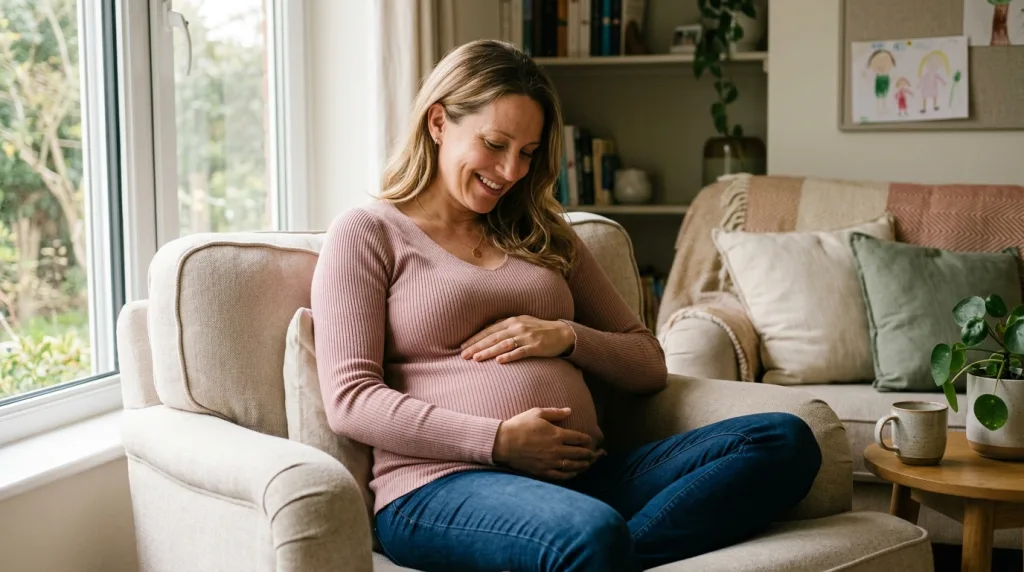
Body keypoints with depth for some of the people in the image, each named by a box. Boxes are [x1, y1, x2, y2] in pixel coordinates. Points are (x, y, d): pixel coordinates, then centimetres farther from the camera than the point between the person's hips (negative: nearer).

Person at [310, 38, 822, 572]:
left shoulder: (544, 236, 24)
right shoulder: (365, 233, 8)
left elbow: (649, 364, 23)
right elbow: (349, 400, -4)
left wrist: (568, 337, 1)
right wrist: (498, 440, -14)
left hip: (581, 475, 7)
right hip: (441, 484, -7)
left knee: (785, 440, -20)